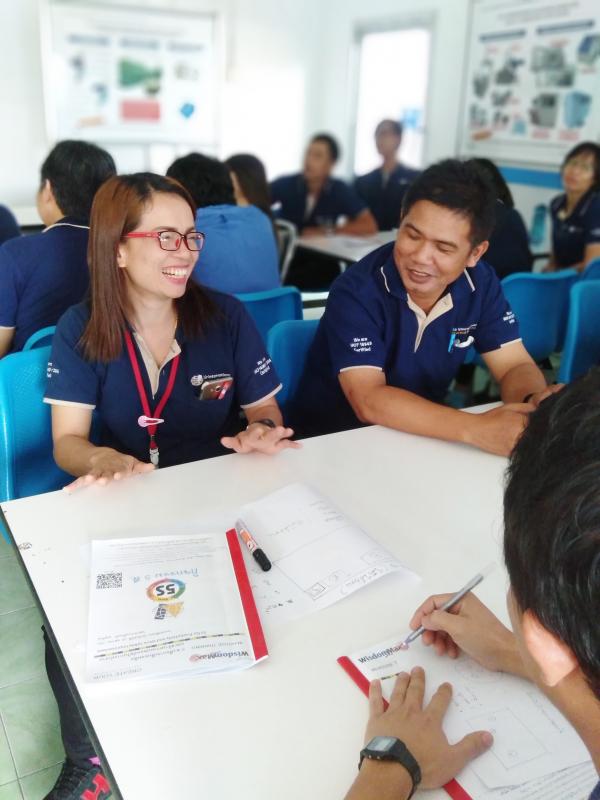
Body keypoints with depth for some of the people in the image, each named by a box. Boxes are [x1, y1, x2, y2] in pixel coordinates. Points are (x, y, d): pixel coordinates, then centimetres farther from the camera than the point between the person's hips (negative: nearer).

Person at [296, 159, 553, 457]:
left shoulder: (481, 283, -6)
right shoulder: (356, 292, -22)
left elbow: (515, 366, -4)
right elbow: (369, 401, -29)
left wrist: (537, 402, -27)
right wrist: (475, 429, -38)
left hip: (424, 437, 6)